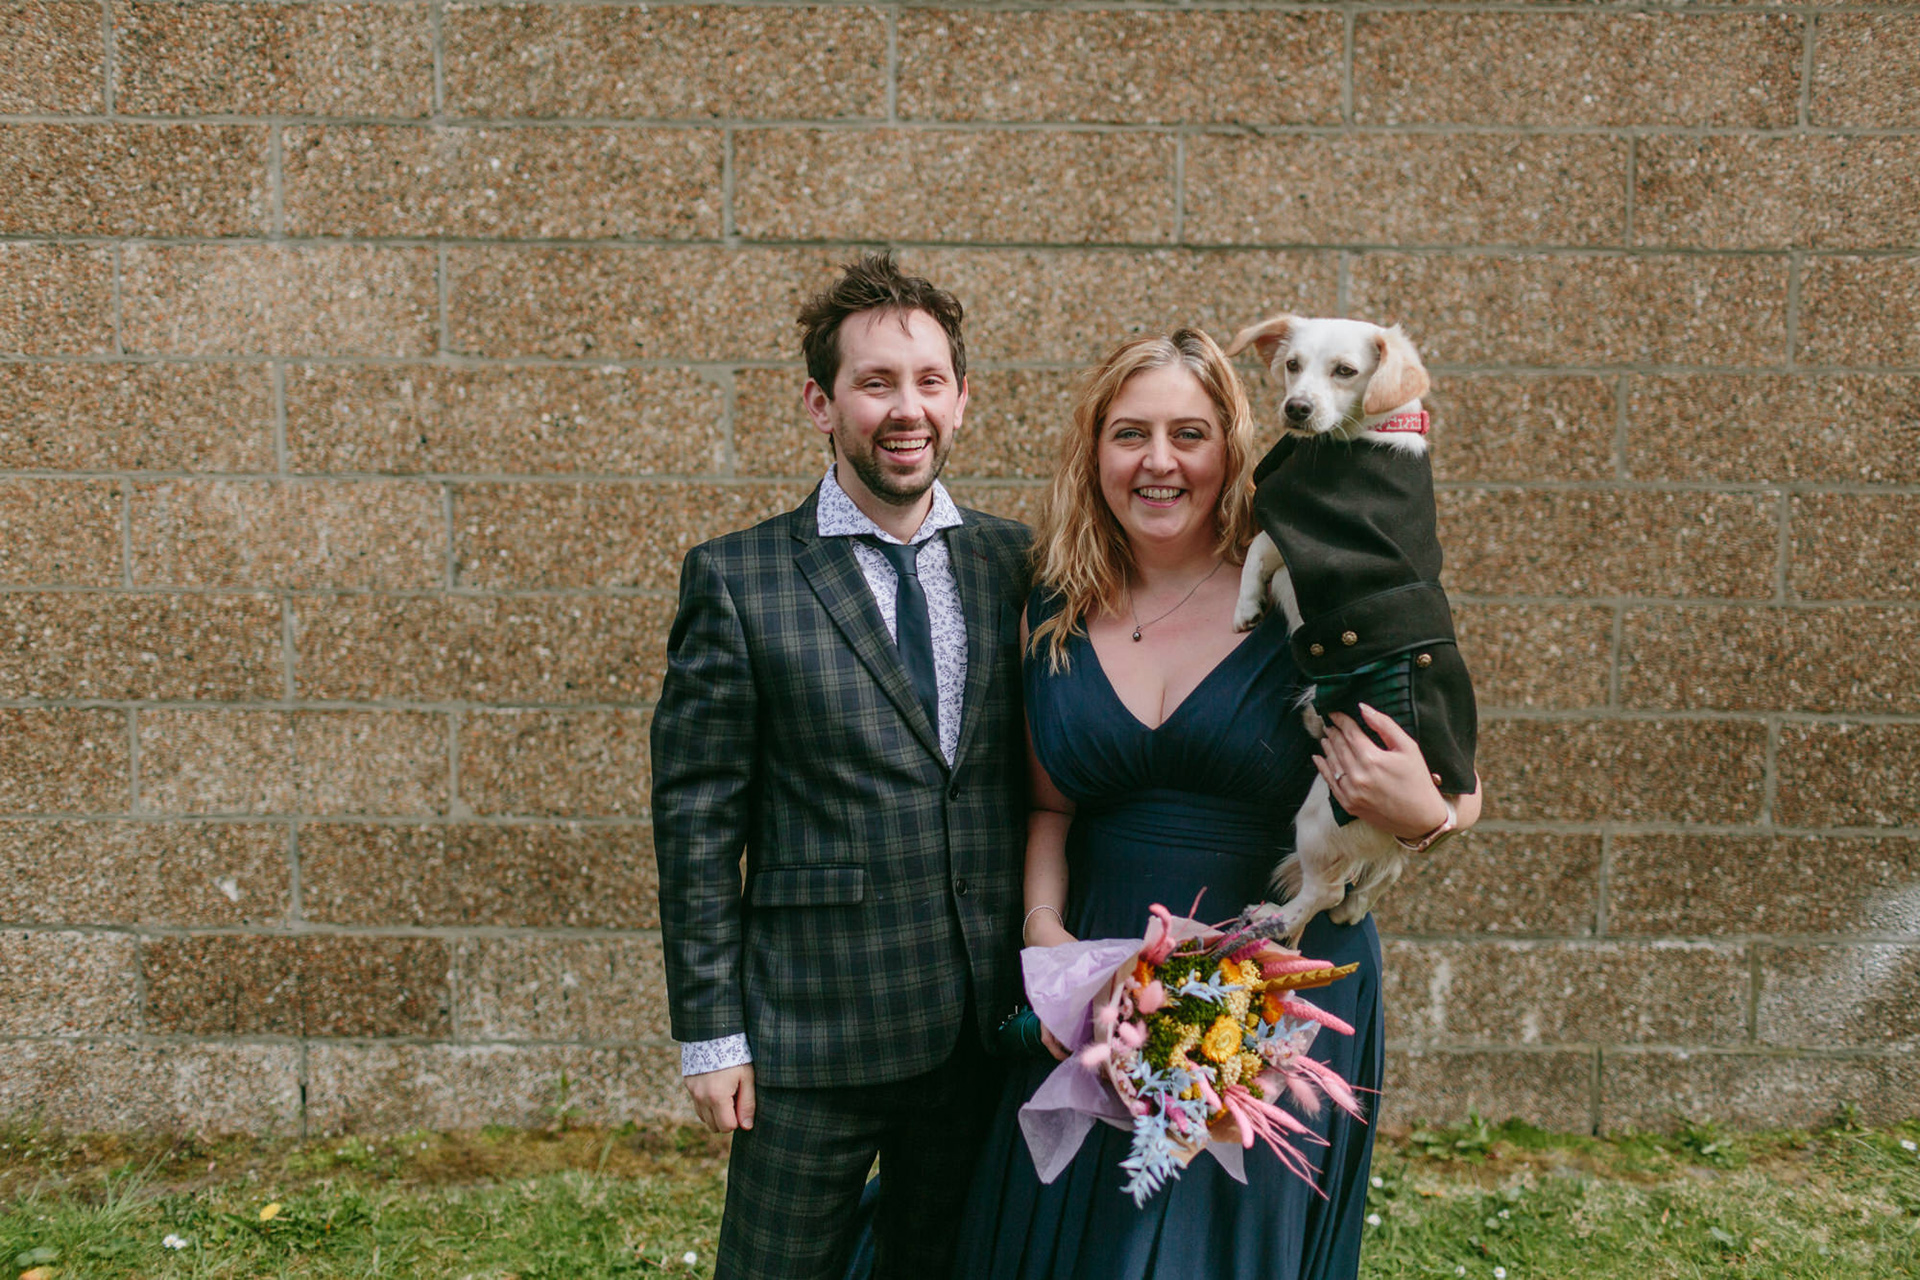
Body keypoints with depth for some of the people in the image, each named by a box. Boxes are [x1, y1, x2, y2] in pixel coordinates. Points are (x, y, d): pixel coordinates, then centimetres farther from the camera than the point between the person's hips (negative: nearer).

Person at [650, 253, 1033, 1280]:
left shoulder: (1016, 565, 3)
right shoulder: (737, 579, -7)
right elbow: (696, 819, -6)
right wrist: (710, 1031, -7)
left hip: (989, 1028, 3)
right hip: (811, 1032, -3)